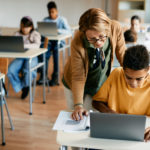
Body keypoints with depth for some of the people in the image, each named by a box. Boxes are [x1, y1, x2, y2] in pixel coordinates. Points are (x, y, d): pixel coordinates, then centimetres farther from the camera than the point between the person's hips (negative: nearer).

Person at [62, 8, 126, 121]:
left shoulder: (116, 28, -29)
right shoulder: (77, 43, -34)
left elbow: (122, 56, -12)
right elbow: (78, 77, -28)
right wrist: (78, 105, -36)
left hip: (101, 83, 2)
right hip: (75, 85, -1)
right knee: (76, 118, 15)